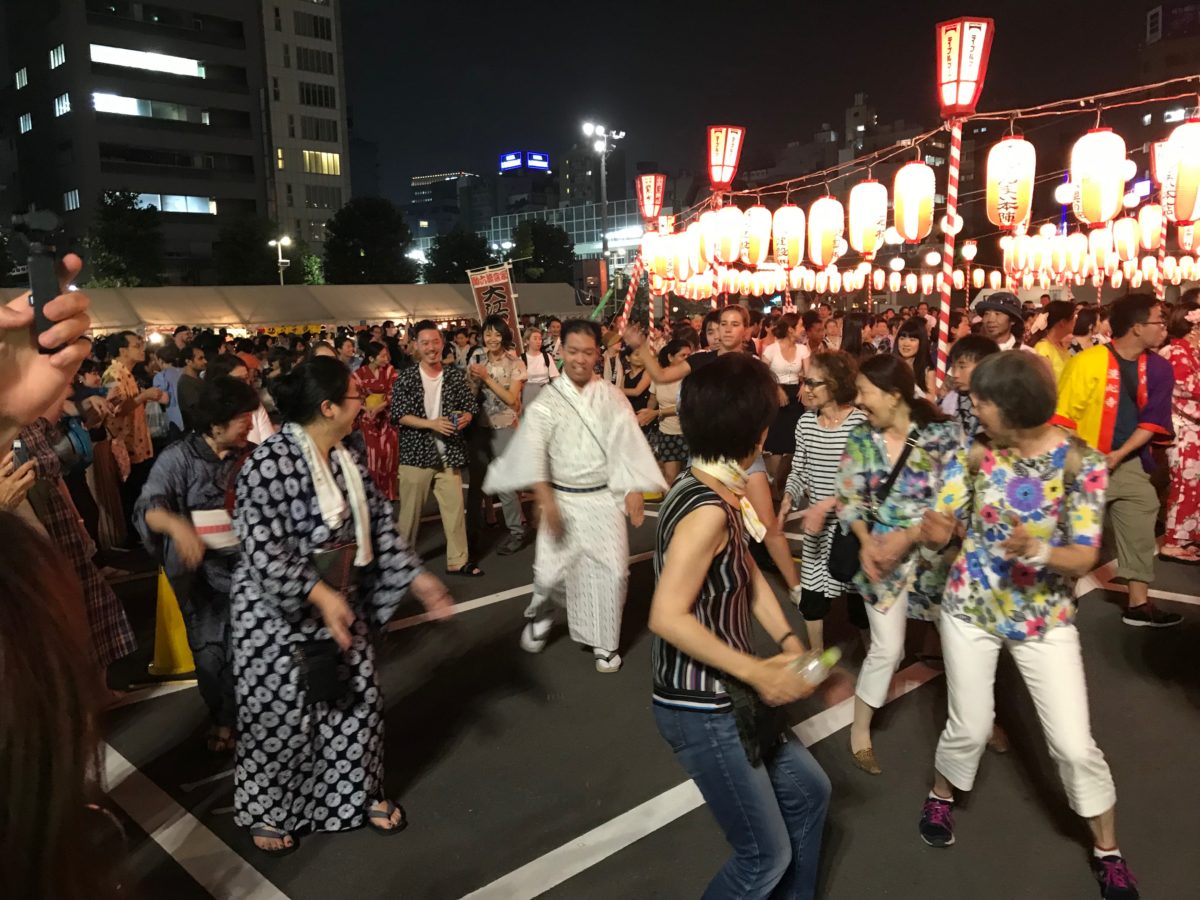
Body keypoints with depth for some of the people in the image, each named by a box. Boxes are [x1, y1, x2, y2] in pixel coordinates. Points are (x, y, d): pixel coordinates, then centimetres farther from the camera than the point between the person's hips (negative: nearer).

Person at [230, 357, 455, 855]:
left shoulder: (344, 459, 3)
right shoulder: (271, 461, -23)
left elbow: (379, 522, 9)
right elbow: (262, 548, -27)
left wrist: (416, 576, 5)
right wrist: (319, 595, -31)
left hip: (340, 604, 7)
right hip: (278, 615, -7)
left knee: (358, 701, 15)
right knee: (281, 718, 8)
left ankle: (358, 793, 37)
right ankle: (267, 811, 33)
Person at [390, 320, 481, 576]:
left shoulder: (455, 376, 3)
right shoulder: (405, 378, -4)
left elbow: (471, 406, 7)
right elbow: (397, 415, -9)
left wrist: (465, 417, -16)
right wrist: (432, 424, -19)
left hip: (449, 453, 2)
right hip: (415, 453, -2)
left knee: (455, 506, 3)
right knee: (410, 508, 8)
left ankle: (458, 560, 14)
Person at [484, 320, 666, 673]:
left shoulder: (612, 397, 0)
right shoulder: (547, 401, -4)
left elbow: (628, 445, -4)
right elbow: (532, 451, -15)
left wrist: (634, 491, -13)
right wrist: (546, 500, -26)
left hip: (605, 498, 1)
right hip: (563, 498, -1)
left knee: (610, 570, 2)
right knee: (551, 569, -2)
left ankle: (604, 642, 22)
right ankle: (540, 614, 33)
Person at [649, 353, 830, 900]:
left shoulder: (715, 491, 3)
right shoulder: (707, 511, -27)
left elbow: (749, 572, 9)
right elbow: (667, 618, -30)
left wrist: (787, 641, -4)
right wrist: (758, 672, -23)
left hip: (728, 698, 10)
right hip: (701, 712, -10)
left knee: (808, 791, 25)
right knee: (765, 856, 7)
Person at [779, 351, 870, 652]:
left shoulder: (860, 423, -17)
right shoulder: (805, 422, 0)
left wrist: (827, 504, -24)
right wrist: (788, 499, -9)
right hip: (817, 523, 5)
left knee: (858, 593, 8)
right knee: (811, 592, 11)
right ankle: (816, 657, 33)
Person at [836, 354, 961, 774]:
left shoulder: (944, 435, -12)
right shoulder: (861, 439, -3)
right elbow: (848, 499, 0)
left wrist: (907, 537, -23)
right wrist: (866, 541, -16)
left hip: (936, 553, 0)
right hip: (882, 553, 1)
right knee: (886, 649, 2)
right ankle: (860, 730, 22)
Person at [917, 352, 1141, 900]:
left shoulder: (1082, 463, -15)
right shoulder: (974, 453, -9)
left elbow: (1086, 557, -15)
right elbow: (941, 527, -9)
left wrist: (1039, 551, -36)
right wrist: (933, 530, -34)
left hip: (1046, 616, -1)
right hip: (970, 606, 1)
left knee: (1073, 743, 2)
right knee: (970, 727, 10)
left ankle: (1107, 849, 28)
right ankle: (941, 794, 41)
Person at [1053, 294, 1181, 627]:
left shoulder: (1159, 368, 0)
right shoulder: (1087, 362, -18)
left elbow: (1152, 421, 0)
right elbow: (1062, 416, -16)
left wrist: (1119, 455, -12)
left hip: (1129, 463, 6)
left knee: (1141, 531, 11)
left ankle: (1139, 605, 24)